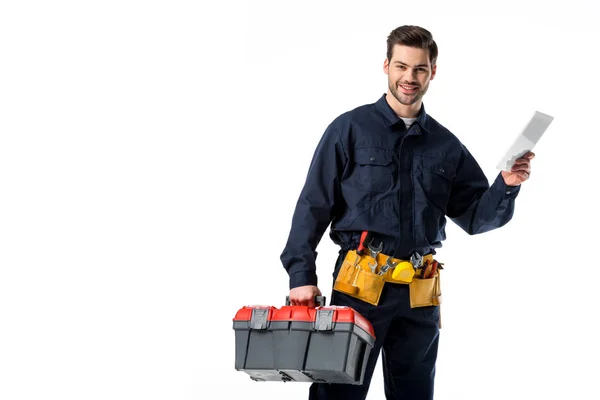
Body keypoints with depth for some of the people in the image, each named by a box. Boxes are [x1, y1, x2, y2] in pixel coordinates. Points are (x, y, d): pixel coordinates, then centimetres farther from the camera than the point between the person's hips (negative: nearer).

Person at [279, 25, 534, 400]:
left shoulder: (446, 145, 10)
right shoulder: (350, 129, -1)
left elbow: (475, 217, 12)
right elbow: (313, 206, -3)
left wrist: (506, 186, -7)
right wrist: (302, 276, -11)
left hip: (420, 291, 4)